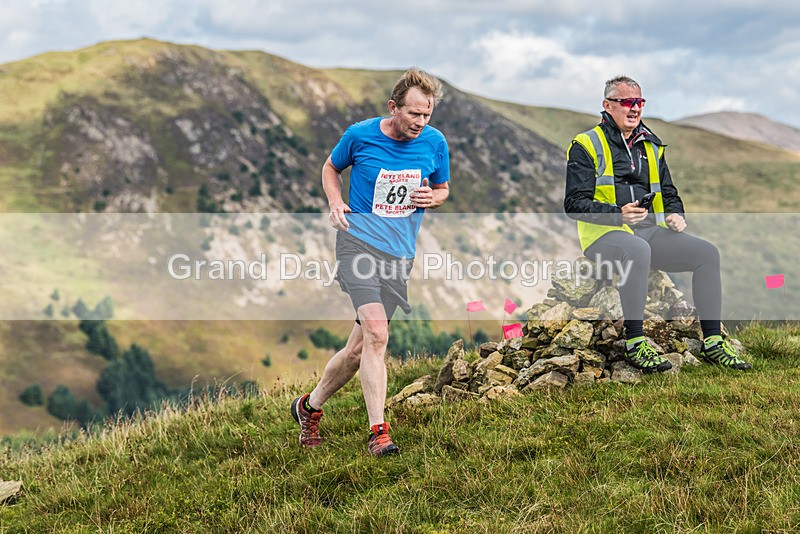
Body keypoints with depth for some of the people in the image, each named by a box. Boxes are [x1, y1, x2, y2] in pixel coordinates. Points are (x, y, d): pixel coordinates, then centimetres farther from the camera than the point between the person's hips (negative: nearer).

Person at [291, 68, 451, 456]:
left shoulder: (434, 143, 2)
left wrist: (432, 197, -4)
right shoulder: (359, 135, -4)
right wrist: (335, 203, -2)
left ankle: (310, 406, 25)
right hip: (358, 242, -3)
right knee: (376, 332, -22)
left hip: (401, 254, 4)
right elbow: (331, 167, 16)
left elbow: (442, 189, 19)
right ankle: (378, 432, -17)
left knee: (359, 349, 3)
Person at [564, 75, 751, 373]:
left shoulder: (651, 145, 21)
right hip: (604, 235, -6)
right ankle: (634, 343, -31)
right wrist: (618, 214, -22)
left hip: (651, 230, 6)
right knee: (638, 250, -40)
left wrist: (675, 214, 4)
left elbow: (669, 193, 28)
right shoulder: (586, 146, 1)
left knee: (707, 253, -13)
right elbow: (574, 203, -8)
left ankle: (712, 343, -8)